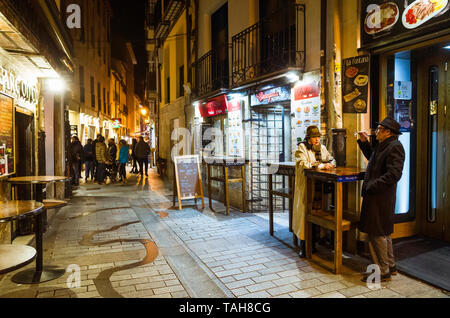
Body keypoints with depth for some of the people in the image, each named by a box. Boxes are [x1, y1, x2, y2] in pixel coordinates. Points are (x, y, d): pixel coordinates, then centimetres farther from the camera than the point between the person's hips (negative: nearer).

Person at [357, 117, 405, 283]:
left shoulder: (394, 147, -17)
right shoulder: (383, 146, 13)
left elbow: (394, 174, -27)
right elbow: (371, 156, 33)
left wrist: (372, 186, -24)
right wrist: (364, 141, 20)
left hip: (381, 198, -10)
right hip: (375, 196, 10)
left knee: (377, 234, -2)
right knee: (383, 233, 19)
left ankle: (383, 271, 11)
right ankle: (390, 266, 33)